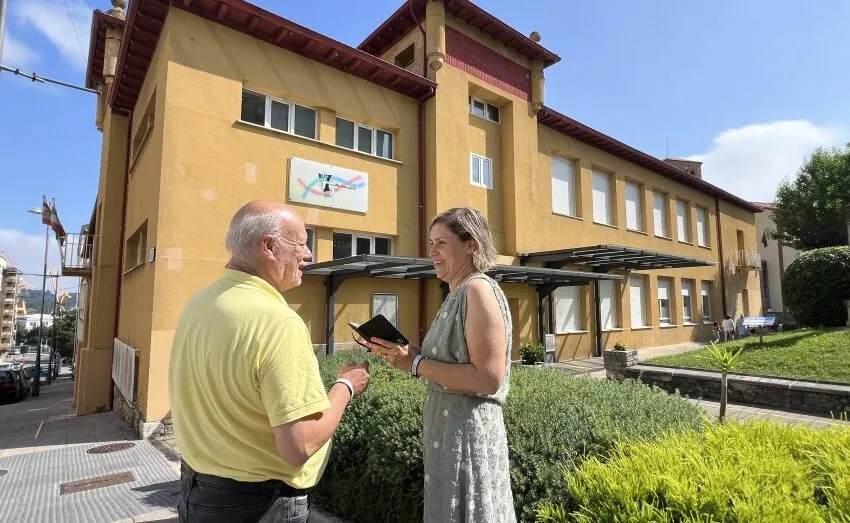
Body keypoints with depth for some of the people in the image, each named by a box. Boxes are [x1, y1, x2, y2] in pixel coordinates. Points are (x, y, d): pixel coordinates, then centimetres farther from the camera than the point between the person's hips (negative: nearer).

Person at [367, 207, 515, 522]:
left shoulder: (478, 290, -17)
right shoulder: (457, 295, 11)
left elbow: (488, 379, -24)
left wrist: (415, 363, -20)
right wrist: (407, 353, 3)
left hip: (467, 430, -9)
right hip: (448, 426, 9)